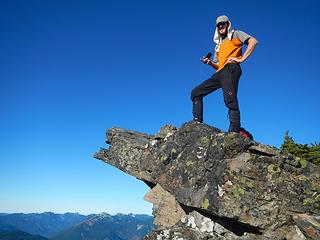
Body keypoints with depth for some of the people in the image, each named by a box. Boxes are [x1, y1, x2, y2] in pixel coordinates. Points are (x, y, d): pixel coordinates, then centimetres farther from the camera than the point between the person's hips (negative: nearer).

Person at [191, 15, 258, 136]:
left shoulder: (235, 34, 16)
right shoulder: (218, 45, 34)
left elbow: (253, 41, -1)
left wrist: (241, 59, -10)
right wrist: (210, 63, 7)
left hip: (230, 69, -7)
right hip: (220, 73, 8)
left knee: (230, 101, -24)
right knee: (196, 92, 0)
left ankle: (235, 132, -32)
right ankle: (197, 123, -6)